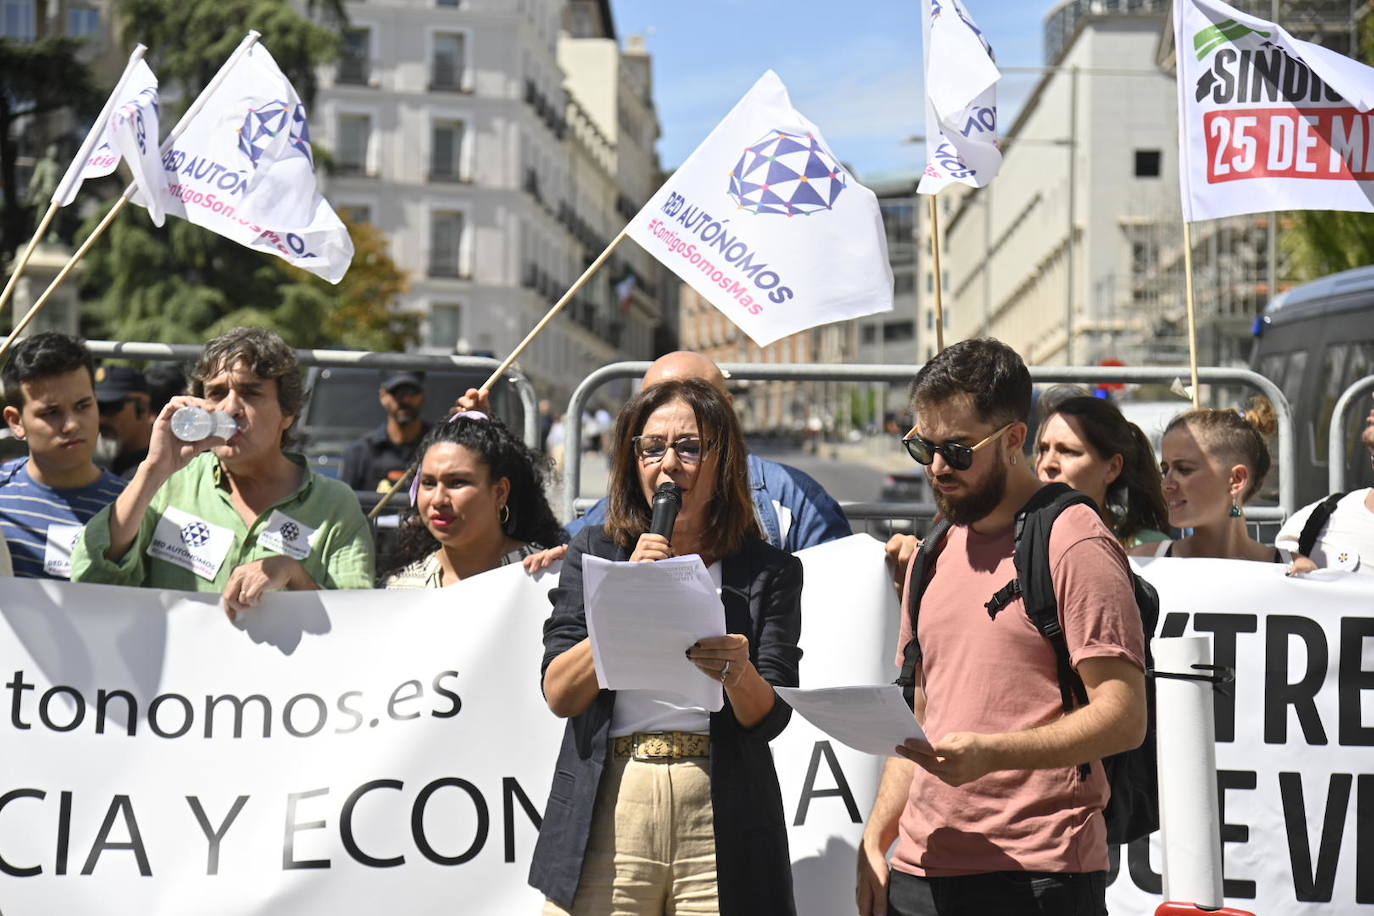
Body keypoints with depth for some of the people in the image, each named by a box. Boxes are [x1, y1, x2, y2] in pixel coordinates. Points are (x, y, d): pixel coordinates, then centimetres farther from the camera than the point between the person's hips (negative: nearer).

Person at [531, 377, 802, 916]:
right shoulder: (594, 552, 8)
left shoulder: (767, 572, 6)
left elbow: (769, 718, -1)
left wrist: (738, 674, -22)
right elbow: (559, 694, -1)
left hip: (721, 820, 0)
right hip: (608, 810, 0)